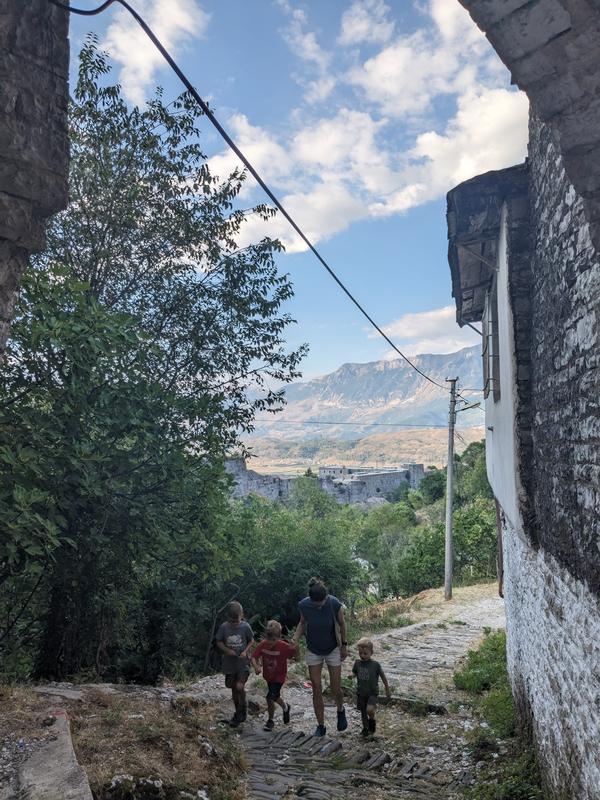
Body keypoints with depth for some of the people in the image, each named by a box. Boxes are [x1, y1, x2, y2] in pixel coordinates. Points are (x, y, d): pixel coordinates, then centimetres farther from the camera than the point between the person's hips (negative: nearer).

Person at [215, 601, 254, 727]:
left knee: (240, 687, -14)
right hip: (229, 662, 2)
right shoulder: (224, 627, -12)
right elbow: (219, 642, 0)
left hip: (243, 662, -2)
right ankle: (239, 712, 33)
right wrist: (227, 650, -17)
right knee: (233, 688, 13)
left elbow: (251, 641, 1)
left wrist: (245, 651, -15)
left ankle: (242, 709, 12)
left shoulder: (245, 627, -13)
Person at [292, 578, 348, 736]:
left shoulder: (335, 604, -26)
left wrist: (344, 645, -1)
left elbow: (341, 624, -9)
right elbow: (303, 622, -1)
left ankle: (341, 711, 39)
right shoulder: (303, 605, -21)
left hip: (333, 650, -1)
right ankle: (321, 726, 21)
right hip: (313, 651, 1)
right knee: (316, 689, 5)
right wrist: (296, 637, -17)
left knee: (336, 688, 5)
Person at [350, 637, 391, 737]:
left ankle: (372, 720, 11)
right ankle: (366, 728, 36)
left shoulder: (375, 664, -14)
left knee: (369, 709, -21)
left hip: (372, 692, -4)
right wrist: (351, 675, -15)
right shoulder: (357, 662, -6)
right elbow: (354, 673, 9)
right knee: (363, 712, 13)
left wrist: (387, 689, 6)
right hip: (361, 692, 4)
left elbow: (383, 677, -2)